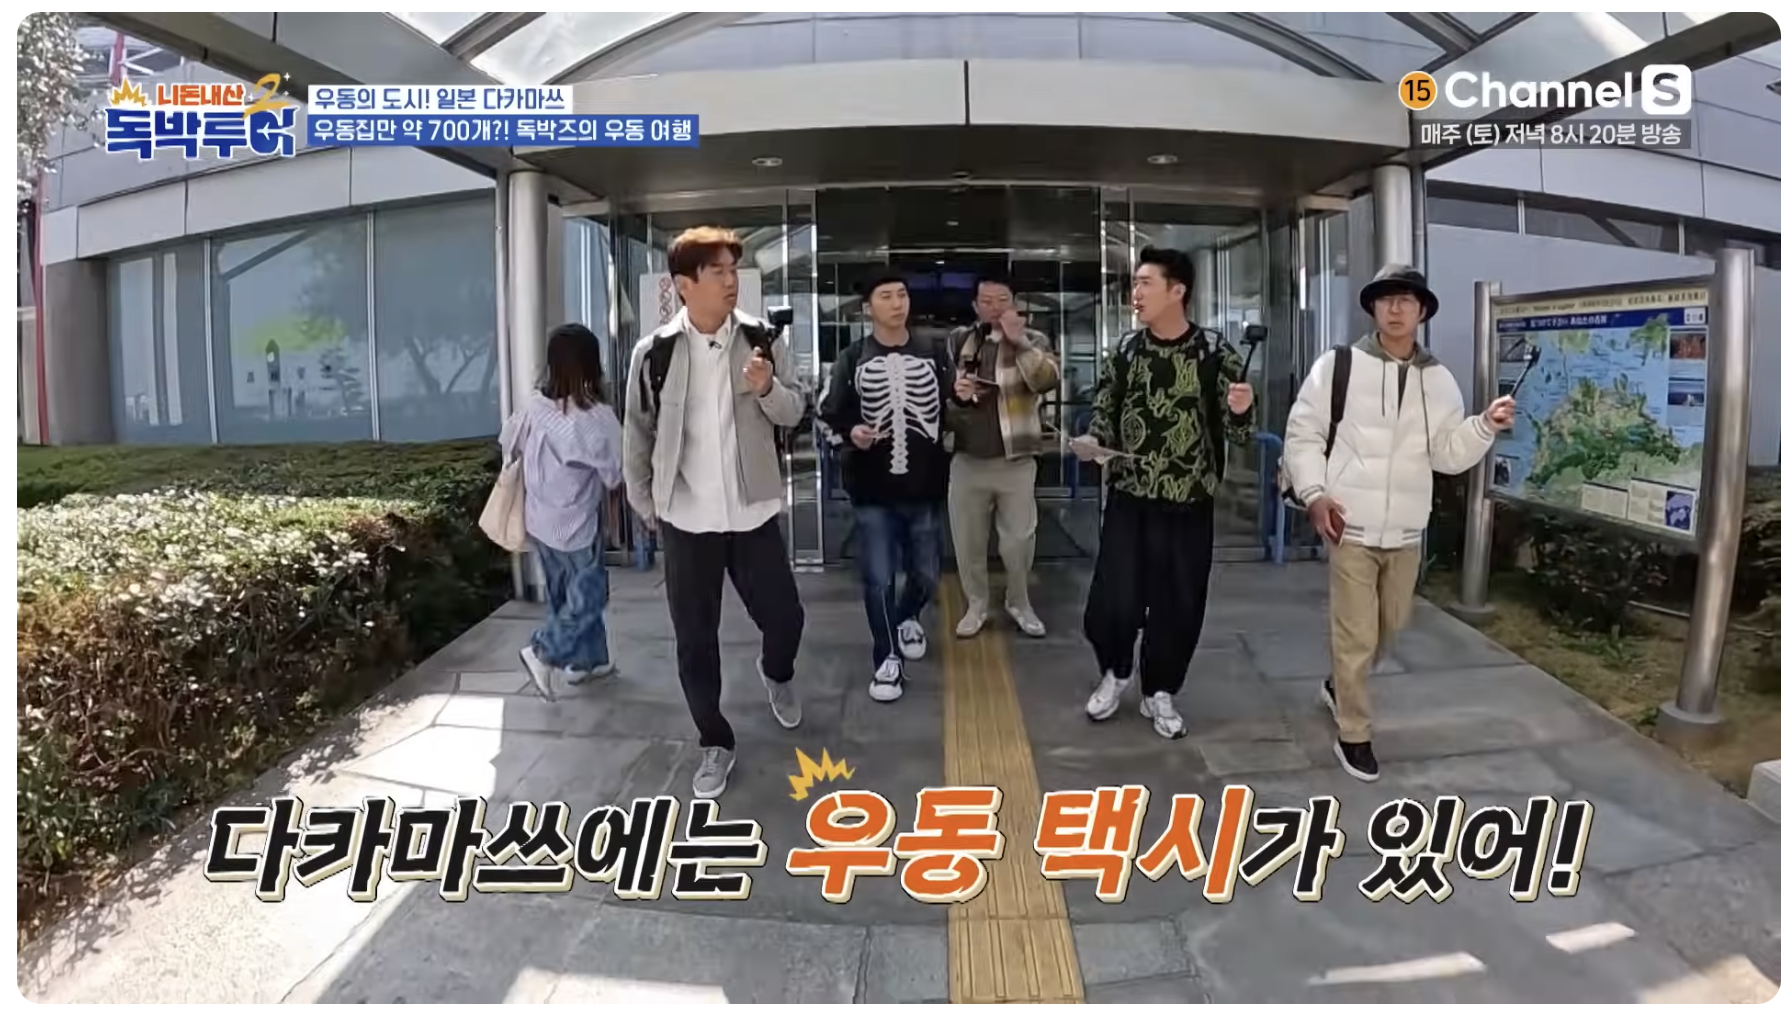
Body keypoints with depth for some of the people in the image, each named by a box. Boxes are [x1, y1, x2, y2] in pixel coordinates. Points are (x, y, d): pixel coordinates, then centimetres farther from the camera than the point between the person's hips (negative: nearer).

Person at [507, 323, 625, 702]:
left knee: (564, 592, 18)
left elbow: (507, 441, 11)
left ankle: (584, 660, 28)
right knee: (589, 596, 10)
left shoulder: (535, 403, -5)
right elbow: (617, 474, -14)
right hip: (575, 524, -7)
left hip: (538, 520, 7)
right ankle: (542, 652, 4)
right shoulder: (595, 416, -22)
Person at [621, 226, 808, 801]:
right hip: (686, 518, 0)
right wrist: (644, 503, 7)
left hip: (752, 511, 1)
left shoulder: (762, 340, -3)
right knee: (694, 638, 7)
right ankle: (715, 744, 26)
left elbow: (793, 414, 2)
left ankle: (776, 673, 43)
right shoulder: (654, 352, -6)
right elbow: (639, 433, 5)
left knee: (784, 617, 7)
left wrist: (769, 388, -19)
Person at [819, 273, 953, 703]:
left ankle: (908, 618, 46)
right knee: (879, 579, -1)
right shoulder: (851, 359, 1)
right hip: (872, 489, -2)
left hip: (925, 487, 2)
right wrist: (850, 430, -18)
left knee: (926, 574, 12)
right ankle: (888, 660, 15)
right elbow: (830, 410, 2)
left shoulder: (934, 354, 6)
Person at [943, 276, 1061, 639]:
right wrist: (954, 394, -10)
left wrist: (1018, 341, -26)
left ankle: (1019, 604, 29)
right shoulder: (958, 341, 6)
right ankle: (976, 605, 28)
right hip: (967, 461, 2)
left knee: (1019, 539, 7)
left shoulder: (1032, 340, 0)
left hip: (1015, 461, -2)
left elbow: (1049, 381, -19)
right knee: (967, 540, 9)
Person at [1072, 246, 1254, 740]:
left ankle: (1160, 693, 29)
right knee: (1111, 603, -1)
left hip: (1189, 504, -1)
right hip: (1128, 499, 1)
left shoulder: (1215, 354, -6)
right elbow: (1104, 410, 12)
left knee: (1179, 605, 7)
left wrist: (1240, 412, -24)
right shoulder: (1125, 350, 1)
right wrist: (1092, 442, -10)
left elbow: (1237, 433, -1)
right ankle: (1115, 673, 28)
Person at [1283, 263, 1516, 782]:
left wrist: (1486, 425, -10)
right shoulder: (1338, 365, -5)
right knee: (1355, 636, -2)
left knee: (1390, 626, 20)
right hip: (1351, 525, -5)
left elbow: (1448, 454, 6)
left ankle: (1340, 685, 46)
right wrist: (1314, 493, -13)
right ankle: (1353, 734, 14)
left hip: (1406, 530, 5)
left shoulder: (1439, 379, 7)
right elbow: (1303, 434, -3)